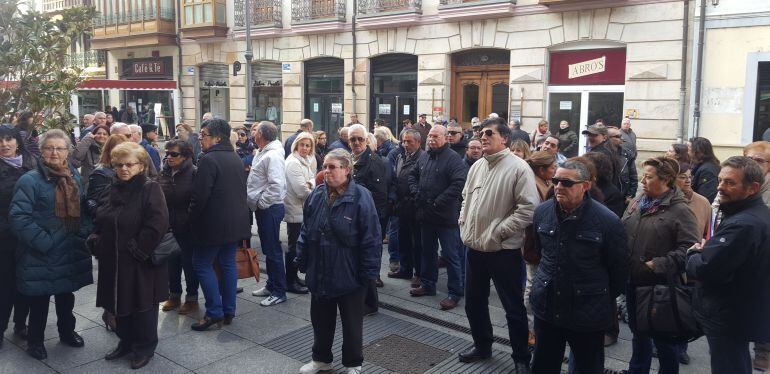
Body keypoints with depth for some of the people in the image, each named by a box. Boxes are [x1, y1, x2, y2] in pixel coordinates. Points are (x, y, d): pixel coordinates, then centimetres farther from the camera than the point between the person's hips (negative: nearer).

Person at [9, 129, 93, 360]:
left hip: (70, 254, 5)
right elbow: (18, 216, -19)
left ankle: (67, 331, 40)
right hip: (41, 256, -5)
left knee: (66, 296, 21)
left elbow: (83, 209, 14)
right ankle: (35, 341, 28)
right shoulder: (30, 180, -15)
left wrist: (84, 233, 0)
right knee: (39, 300, 9)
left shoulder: (74, 177, 6)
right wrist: (43, 242, -22)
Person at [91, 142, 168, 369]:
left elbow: (157, 225, -23)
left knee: (142, 306, 6)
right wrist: (99, 244, 6)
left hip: (140, 264, -7)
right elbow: (101, 221, 19)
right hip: (114, 261, 7)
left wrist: (137, 250, -19)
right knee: (119, 303, 17)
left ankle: (145, 348, 22)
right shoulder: (114, 189, 9)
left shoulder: (150, 189, -14)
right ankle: (126, 342, 35)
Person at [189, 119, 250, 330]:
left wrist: (192, 218, -5)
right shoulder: (236, 158, 11)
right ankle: (228, 312, 18)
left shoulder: (209, 159, -17)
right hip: (236, 222, 8)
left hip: (213, 224, -8)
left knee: (202, 265, 3)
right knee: (228, 264, 13)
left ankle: (214, 312, 3)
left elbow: (200, 195, -20)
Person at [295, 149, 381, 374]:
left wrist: (368, 273, -14)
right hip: (319, 274, 5)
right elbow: (305, 231, 9)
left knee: (352, 322, 13)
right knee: (320, 319, 19)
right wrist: (302, 261, 7)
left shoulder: (361, 197, -15)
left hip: (349, 276, -5)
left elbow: (371, 239, -14)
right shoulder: (317, 196, 1)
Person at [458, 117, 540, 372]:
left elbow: (529, 208, -19)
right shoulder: (477, 166, 9)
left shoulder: (518, 168, -14)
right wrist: (463, 224, 8)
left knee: (514, 308, 6)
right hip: (474, 247, 7)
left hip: (503, 250, -7)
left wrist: (498, 232, -19)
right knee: (474, 303, 19)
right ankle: (482, 346, 39)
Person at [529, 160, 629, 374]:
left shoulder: (608, 221, -16)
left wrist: (604, 299, 4)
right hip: (546, 306, 4)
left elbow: (619, 269, -5)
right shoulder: (542, 212, -2)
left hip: (588, 315, -4)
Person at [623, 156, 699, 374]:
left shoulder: (679, 210, -14)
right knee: (638, 330, 22)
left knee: (662, 336, 9)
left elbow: (690, 247, -20)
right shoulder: (637, 202, 5)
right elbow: (622, 231, 14)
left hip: (659, 284, -6)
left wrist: (659, 265, -23)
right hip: (633, 280, 7)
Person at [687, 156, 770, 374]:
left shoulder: (743, 225, -27)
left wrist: (694, 253, -9)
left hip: (729, 319, -10)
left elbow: (703, 269, -30)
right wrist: (706, 250, -2)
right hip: (742, 314, 10)